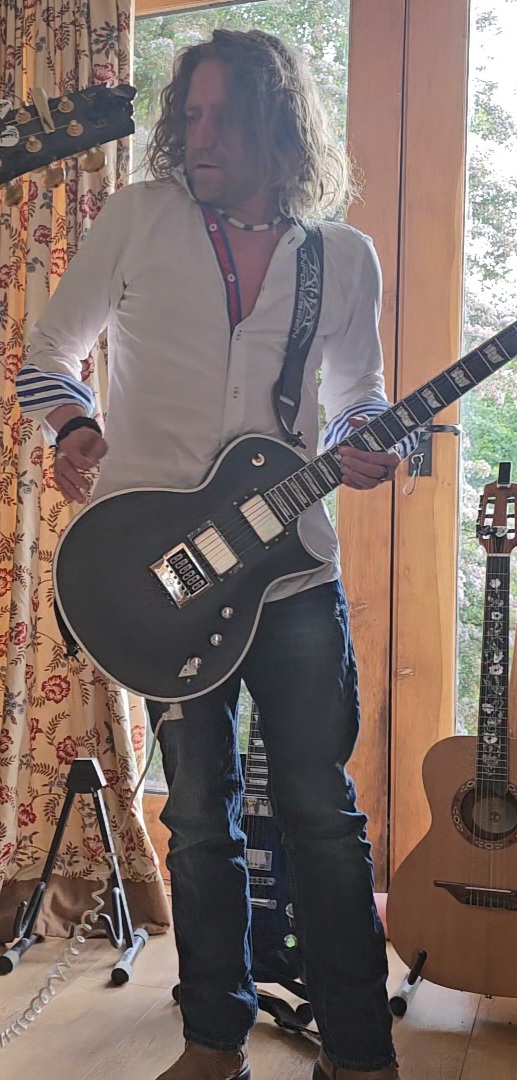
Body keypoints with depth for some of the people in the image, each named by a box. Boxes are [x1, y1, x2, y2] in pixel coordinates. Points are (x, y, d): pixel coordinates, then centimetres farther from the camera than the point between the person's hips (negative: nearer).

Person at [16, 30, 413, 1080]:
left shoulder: (345, 258, 6)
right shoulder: (139, 217, 3)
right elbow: (47, 351, 9)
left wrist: (370, 445, -7)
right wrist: (75, 425, -12)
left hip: (292, 564, 0)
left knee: (321, 808, 5)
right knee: (201, 813, 11)